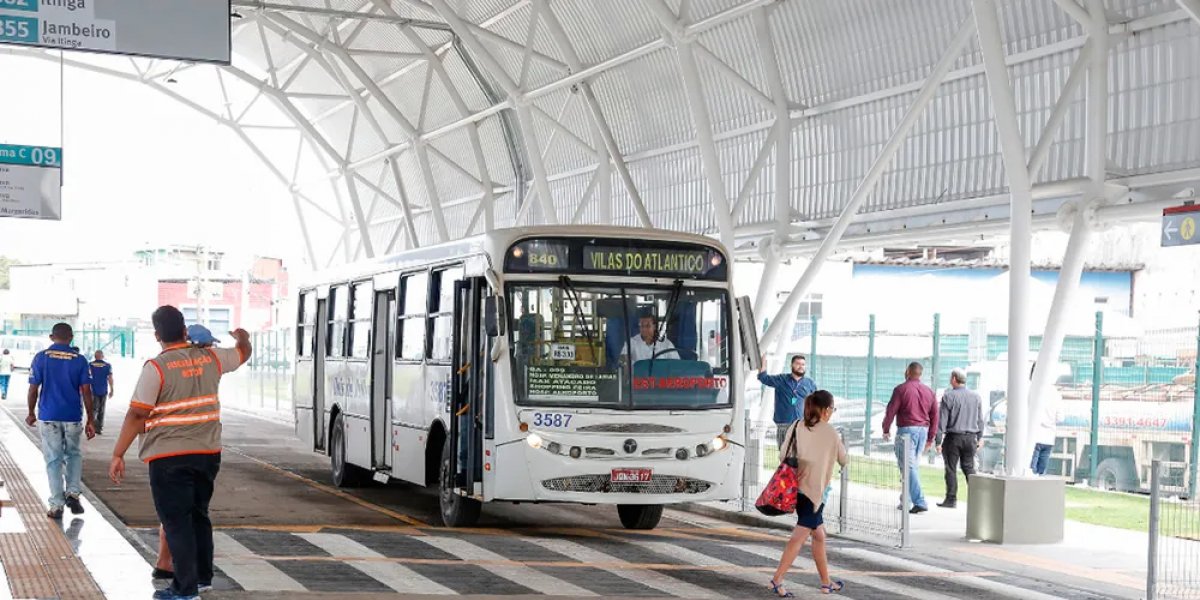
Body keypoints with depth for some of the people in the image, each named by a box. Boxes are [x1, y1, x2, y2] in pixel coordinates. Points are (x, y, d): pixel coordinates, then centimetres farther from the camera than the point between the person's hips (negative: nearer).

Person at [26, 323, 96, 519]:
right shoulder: (79, 360, -2)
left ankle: (56, 505, 3)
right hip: (73, 417, 1)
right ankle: (73, 492, 2)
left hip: (48, 417, -1)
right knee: (74, 455, 20)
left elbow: (33, 389, -4)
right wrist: (90, 420, 4)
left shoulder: (41, 358, -4)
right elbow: (86, 392, -3)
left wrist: (31, 413, 12)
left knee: (53, 460, 5)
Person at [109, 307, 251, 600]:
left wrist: (118, 455, -10)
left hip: (169, 457, -6)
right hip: (208, 454, 6)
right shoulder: (210, 358, 4)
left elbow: (137, 415, -14)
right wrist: (243, 338, 49)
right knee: (199, 515, 21)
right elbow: (243, 353, 26)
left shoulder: (156, 368, -12)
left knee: (176, 522, 0)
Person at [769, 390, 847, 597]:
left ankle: (826, 582, 26)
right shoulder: (830, 433, -8)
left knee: (819, 535, 18)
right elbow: (843, 460, 5)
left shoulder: (797, 427, 2)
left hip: (796, 488, 6)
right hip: (815, 489, -6)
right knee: (800, 537, -5)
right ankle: (777, 580, -13)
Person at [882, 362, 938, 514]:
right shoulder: (929, 392, 12)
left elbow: (891, 411, -8)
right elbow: (935, 416, 13)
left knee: (908, 466, -7)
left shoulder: (901, 389, -7)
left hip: (906, 430, -6)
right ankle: (906, 501, 19)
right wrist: (930, 438, 19)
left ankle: (919, 502, -16)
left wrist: (886, 430, 5)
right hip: (923, 430, 6)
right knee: (913, 466, 16)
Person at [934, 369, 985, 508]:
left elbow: (942, 420, -10)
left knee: (951, 468, 3)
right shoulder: (976, 397, 6)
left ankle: (951, 499, 4)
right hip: (971, 437, 5)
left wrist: (939, 441, -7)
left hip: (953, 437, -5)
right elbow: (980, 420, 12)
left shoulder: (948, 396, -10)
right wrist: (980, 437, 21)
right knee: (969, 467, 13)